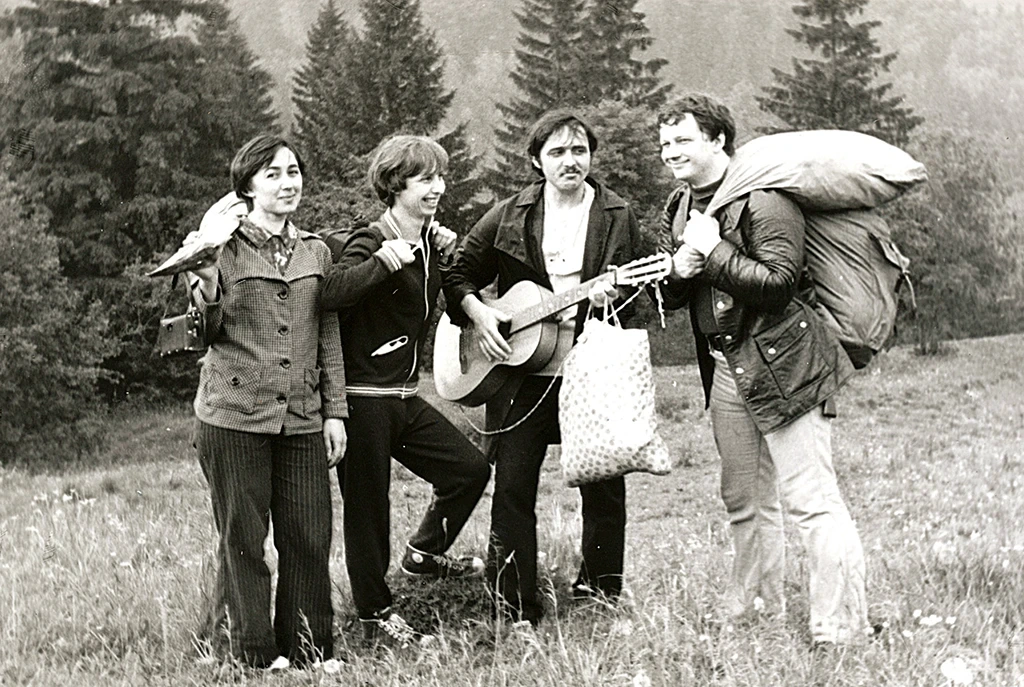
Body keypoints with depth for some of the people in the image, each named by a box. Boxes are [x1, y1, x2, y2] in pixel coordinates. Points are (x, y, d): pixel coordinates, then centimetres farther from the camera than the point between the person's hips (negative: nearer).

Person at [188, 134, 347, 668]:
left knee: (309, 539, 3)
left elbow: (329, 336, 14)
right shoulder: (225, 247, -1)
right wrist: (202, 274, -20)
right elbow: (207, 331, -3)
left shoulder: (315, 252, 12)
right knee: (243, 540, 4)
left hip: (302, 417, 4)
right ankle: (254, 654, 14)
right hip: (234, 414, -4)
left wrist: (335, 411, 10)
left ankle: (307, 652, 16)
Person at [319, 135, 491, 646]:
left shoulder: (429, 242, 9)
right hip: (362, 398, -8)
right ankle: (375, 614, 17)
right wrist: (385, 261, -39)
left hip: (403, 396, 8)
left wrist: (444, 256, 10)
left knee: (470, 468, 8)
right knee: (368, 507, 2)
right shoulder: (372, 243, -16)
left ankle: (425, 550, 31)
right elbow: (330, 292, -33)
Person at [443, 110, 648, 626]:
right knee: (512, 488, -1)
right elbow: (458, 274, 12)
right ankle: (514, 615, 7)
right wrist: (477, 312, -5)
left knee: (604, 489, 2)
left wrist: (612, 297, -15)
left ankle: (600, 599, 18)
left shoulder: (617, 217, 5)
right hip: (521, 373, 0)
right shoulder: (509, 216, 6)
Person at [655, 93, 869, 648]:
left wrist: (715, 251, -17)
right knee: (745, 503, 16)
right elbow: (671, 296, 19)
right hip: (726, 367, 9)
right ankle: (754, 614, 30)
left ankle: (841, 632, -5)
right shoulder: (679, 208, 14)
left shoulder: (762, 199, -13)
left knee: (810, 499, -10)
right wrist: (679, 271, -3)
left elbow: (777, 281, -23)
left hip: (781, 362, -9)